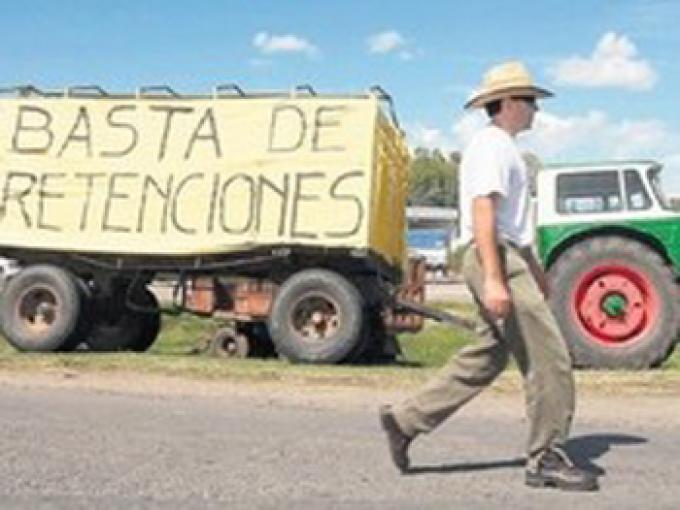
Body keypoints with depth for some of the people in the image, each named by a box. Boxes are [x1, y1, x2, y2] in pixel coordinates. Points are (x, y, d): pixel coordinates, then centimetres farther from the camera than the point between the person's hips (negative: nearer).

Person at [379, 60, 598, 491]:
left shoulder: (502, 146, 23)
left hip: (508, 258, 11)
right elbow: (483, 211, -22)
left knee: (485, 358, 12)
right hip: (498, 260, -11)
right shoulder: (492, 145, -11)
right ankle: (547, 459, 5)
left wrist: (535, 269, 31)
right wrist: (493, 279, -30)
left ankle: (406, 420, 14)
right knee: (549, 358, -5)